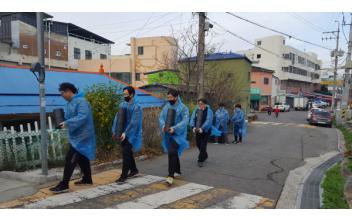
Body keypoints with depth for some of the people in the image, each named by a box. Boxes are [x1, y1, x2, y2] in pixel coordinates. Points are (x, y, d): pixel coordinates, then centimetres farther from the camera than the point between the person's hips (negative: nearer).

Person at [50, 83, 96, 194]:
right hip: (77, 136, 10)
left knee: (70, 159, -9)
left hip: (81, 136, -10)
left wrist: (67, 123, -30)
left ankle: (64, 185, -3)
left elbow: (82, 117, -29)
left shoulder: (80, 101, -17)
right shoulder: (70, 103, 14)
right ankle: (87, 179, 30)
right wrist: (63, 122, 2)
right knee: (82, 158, 17)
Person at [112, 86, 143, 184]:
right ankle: (134, 170, 33)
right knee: (128, 152, 15)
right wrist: (115, 131, 2)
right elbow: (117, 118, 8)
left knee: (126, 153, -10)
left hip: (131, 134, -7)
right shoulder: (122, 104, 7)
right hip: (123, 133, 7)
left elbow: (134, 122, -20)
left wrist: (125, 133, -24)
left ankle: (124, 176, -2)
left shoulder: (136, 107, -13)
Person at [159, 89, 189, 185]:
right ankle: (177, 171, 37)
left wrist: (174, 128, -30)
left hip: (177, 134, -6)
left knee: (172, 152, -20)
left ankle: (171, 175, -16)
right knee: (174, 153, 18)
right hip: (168, 134, 6)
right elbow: (161, 118, 1)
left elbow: (185, 121, -18)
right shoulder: (166, 107, 7)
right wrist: (163, 125, -20)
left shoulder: (183, 108, -9)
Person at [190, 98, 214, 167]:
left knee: (203, 146, -8)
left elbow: (208, 121, -23)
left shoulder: (209, 111, -12)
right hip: (197, 131, 5)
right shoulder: (196, 110, 0)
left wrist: (202, 128, -36)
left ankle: (200, 160, 4)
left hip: (206, 131, -5)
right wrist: (193, 127, -24)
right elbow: (192, 119, -6)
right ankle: (205, 156, 41)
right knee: (198, 144, 16)